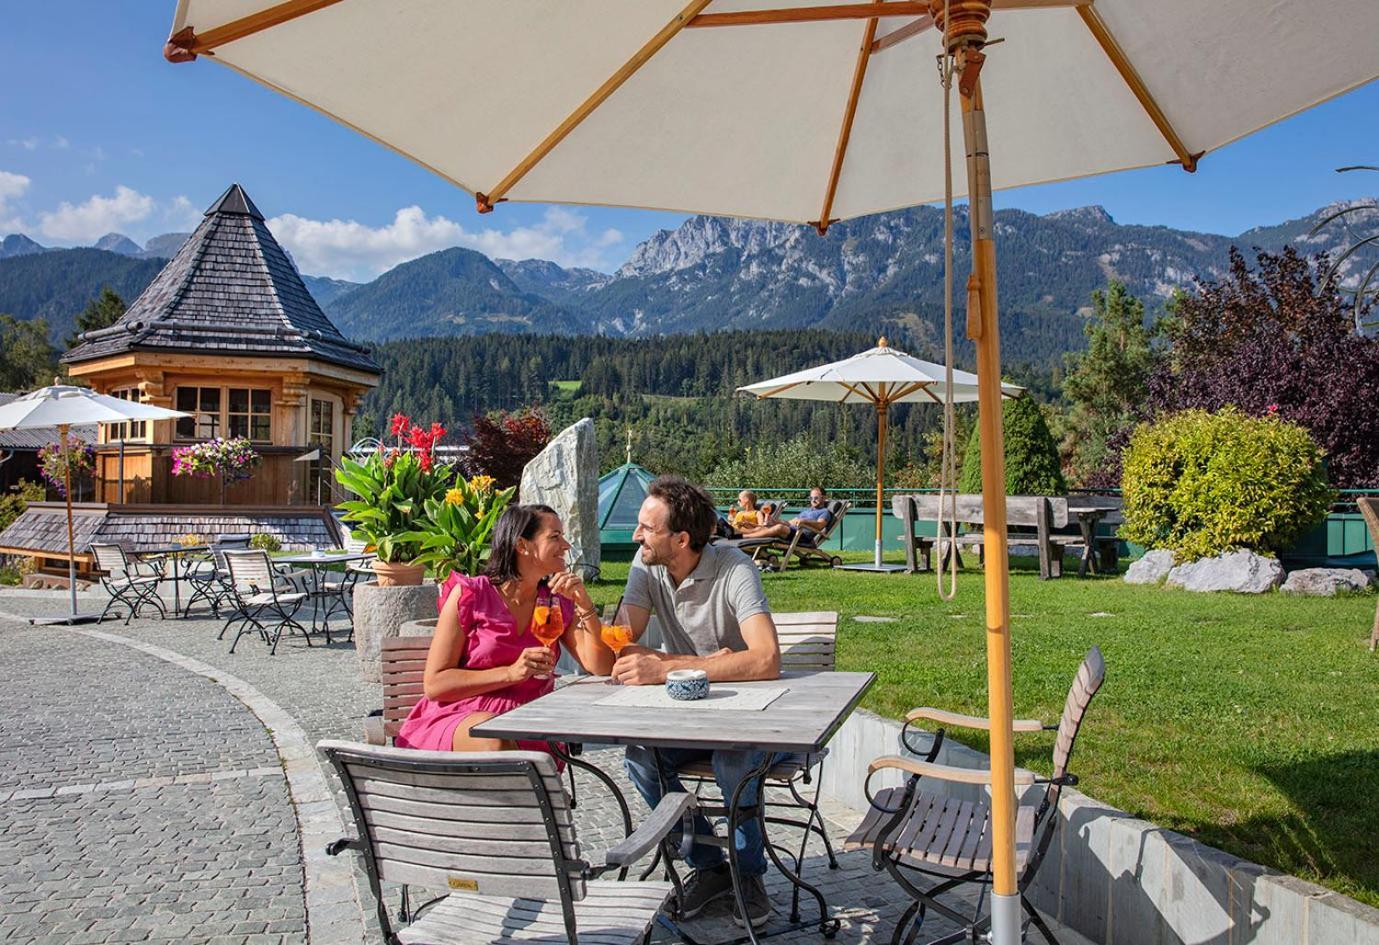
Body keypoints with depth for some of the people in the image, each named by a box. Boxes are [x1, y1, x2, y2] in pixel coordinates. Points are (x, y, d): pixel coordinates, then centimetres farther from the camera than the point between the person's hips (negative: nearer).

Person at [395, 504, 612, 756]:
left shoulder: (558, 604, 11)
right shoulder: (469, 595, -1)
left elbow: (602, 669, 1)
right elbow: (434, 683, -5)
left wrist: (584, 603, -9)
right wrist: (511, 673, -15)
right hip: (460, 719, -2)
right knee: (494, 739, -36)